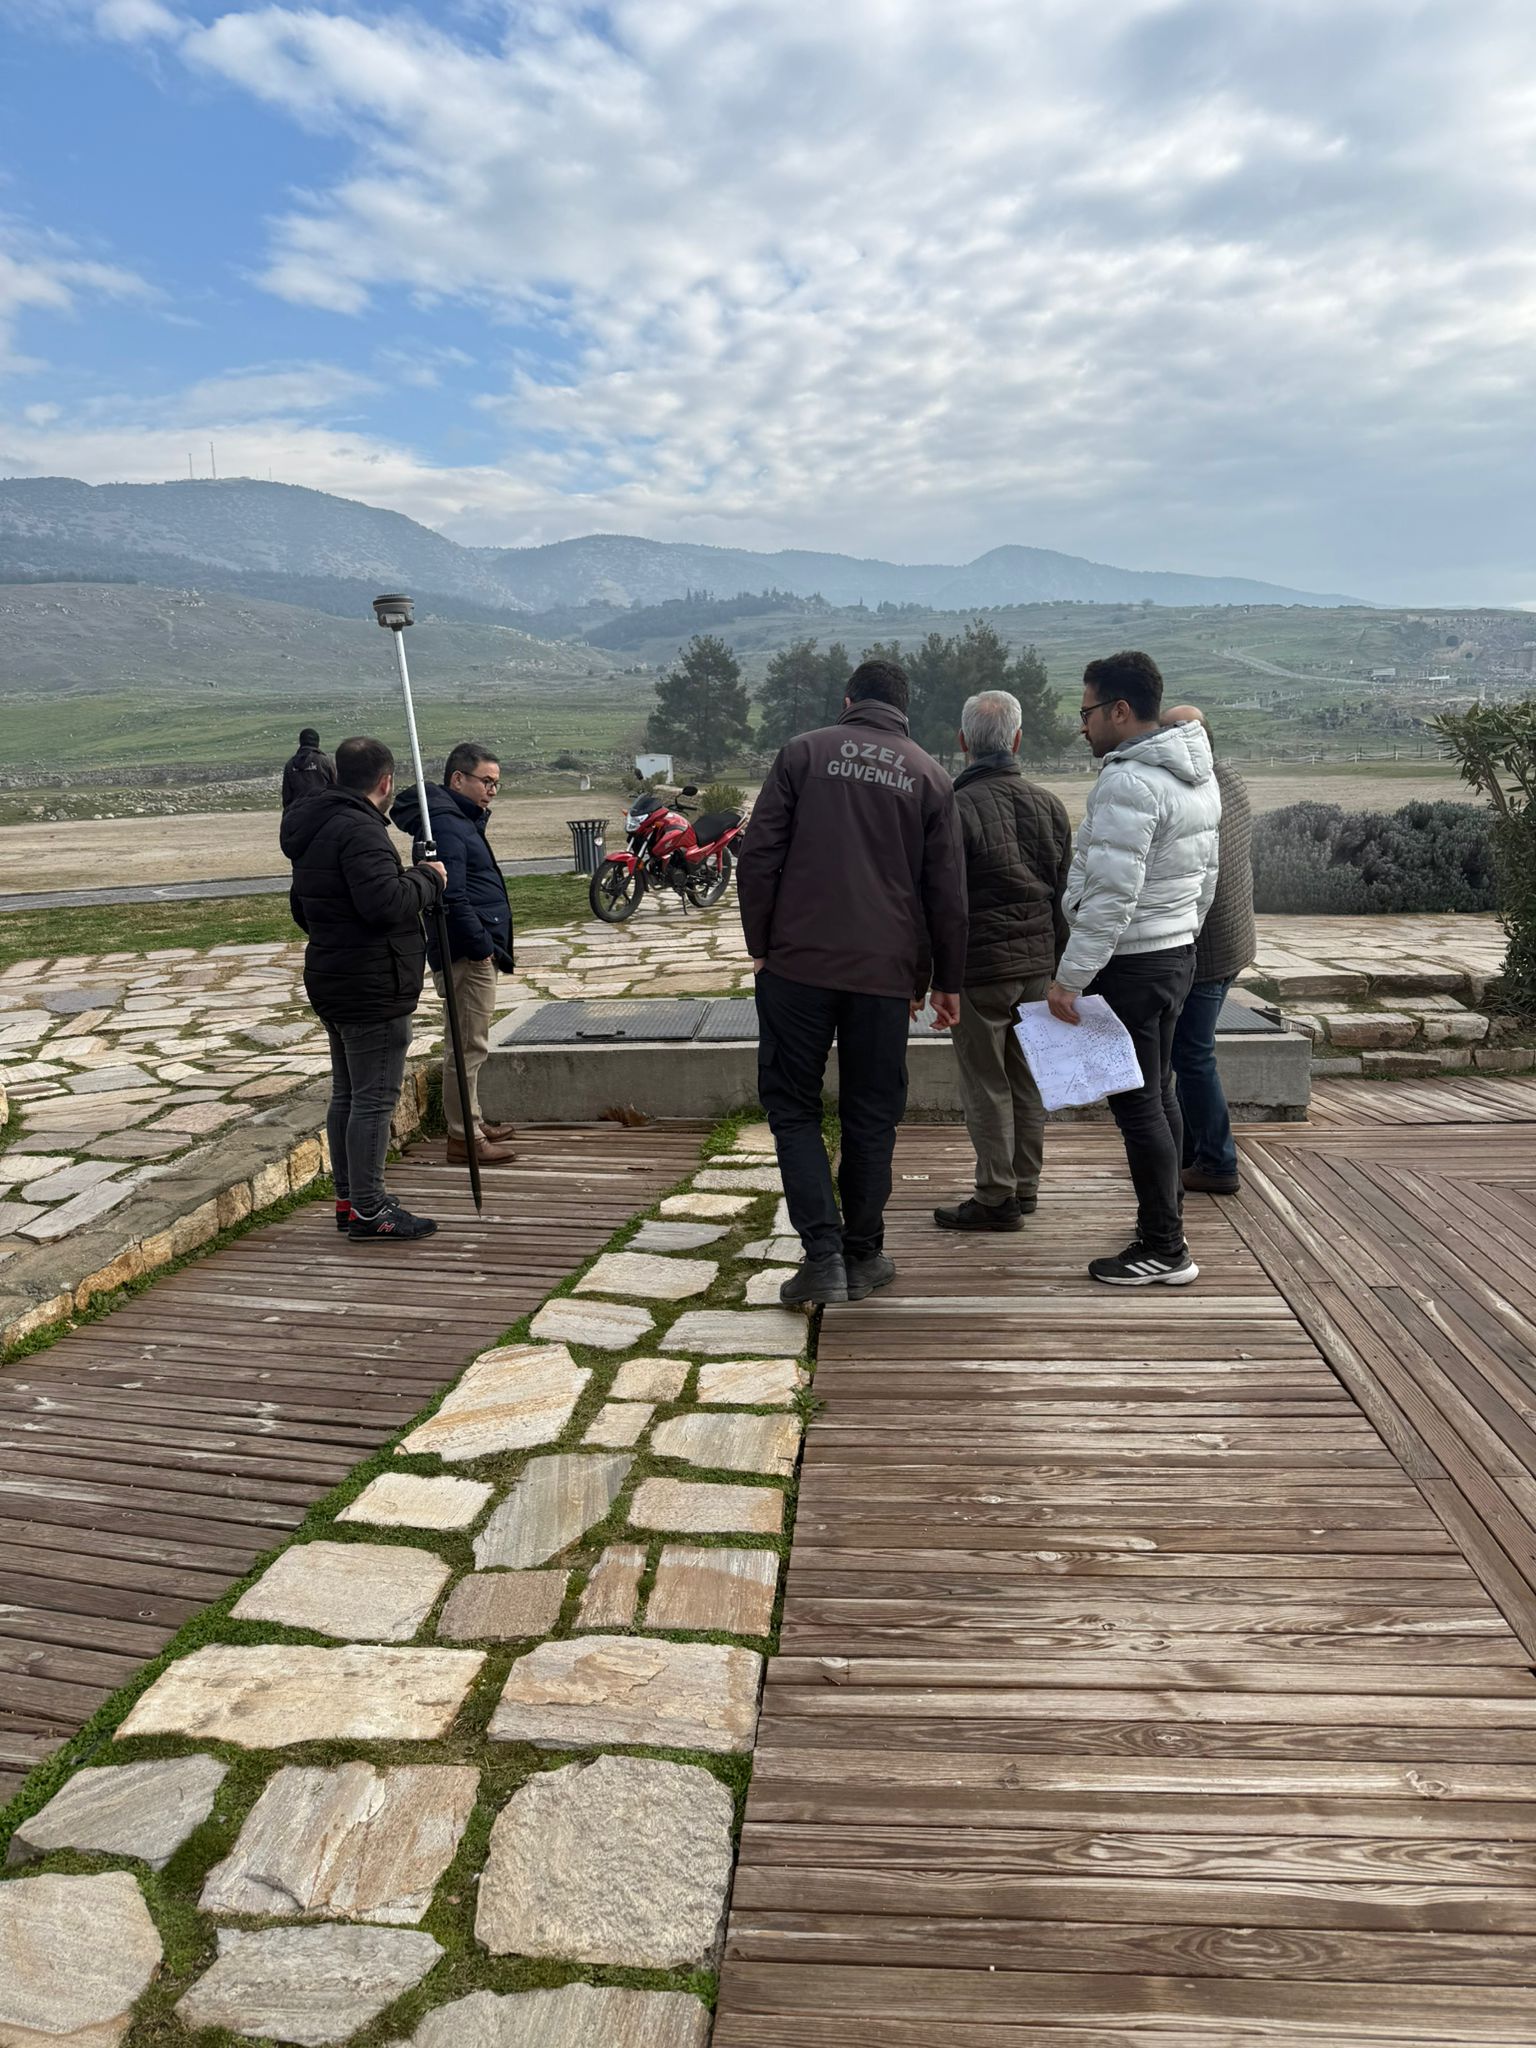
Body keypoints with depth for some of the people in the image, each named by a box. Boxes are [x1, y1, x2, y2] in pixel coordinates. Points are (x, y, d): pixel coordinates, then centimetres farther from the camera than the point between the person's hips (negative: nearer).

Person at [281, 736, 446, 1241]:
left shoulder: (314, 830, 16)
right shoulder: (360, 829, -17)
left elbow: (300, 908, 24)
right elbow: (386, 902, -28)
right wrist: (426, 878, -12)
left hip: (331, 984, 10)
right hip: (373, 990, -10)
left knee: (346, 1094, 16)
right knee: (375, 1099, -4)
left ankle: (348, 1199, 24)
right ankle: (368, 1209, 1)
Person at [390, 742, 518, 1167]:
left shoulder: (462, 819, 17)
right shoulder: (445, 825, -17)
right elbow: (452, 898, -25)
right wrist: (481, 946, -21)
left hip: (476, 951, 11)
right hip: (467, 955, -11)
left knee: (469, 1042, 19)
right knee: (468, 1045, -5)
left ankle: (471, 1123, 30)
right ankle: (464, 1138, 1)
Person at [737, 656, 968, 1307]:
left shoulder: (802, 753, 4)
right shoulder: (929, 776, 9)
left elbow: (759, 858, -2)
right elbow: (946, 890, 8)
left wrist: (759, 946, 5)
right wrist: (945, 979, 15)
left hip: (797, 964, -2)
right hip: (886, 974, 2)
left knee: (792, 1107, 7)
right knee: (871, 1118, 12)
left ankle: (823, 1255, -4)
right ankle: (863, 1256, 19)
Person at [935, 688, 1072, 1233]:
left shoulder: (957, 808, -14)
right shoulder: (1048, 805, 7)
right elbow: (1065, 891, 12)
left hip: (980, 967, -6)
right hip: (1038, 963, 7)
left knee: (986, 1085, 2)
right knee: (1026, 1079, 15)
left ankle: (997, 1198, 8)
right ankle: (1025, 1186, 26)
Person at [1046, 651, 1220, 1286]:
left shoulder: (1127, 783, -20)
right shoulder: (1198, 775, 12)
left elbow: (1110, 896, -26)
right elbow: (1207, 875, 19)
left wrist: (1069, 978, -23)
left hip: (1130, 965, -10)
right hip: (1177, 953, 10)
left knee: (1136, 1103, -3)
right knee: (1159, 1093, 19)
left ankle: (1165, 1249, 3)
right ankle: (1164, 1218, 31)